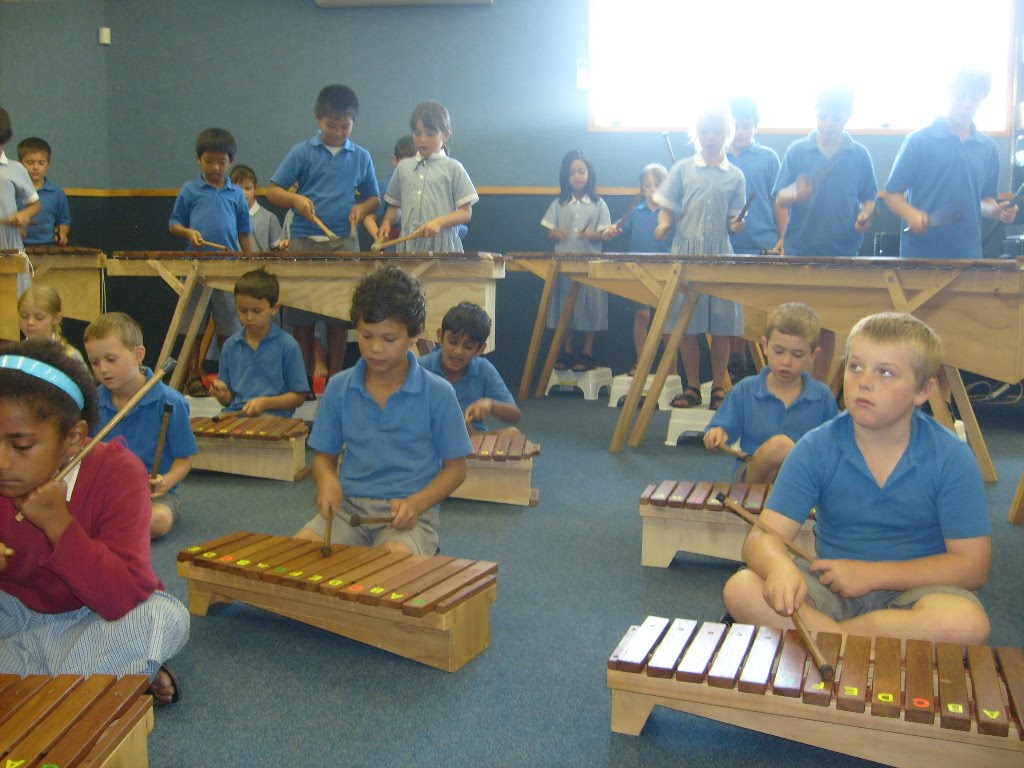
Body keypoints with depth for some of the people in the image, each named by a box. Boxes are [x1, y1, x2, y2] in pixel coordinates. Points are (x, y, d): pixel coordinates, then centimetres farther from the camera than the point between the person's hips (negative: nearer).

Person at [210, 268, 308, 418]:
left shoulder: (287, 346, 0)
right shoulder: (230, 346, 12)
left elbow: (299, 397, 0)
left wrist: (265, 402, -13)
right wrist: (223, 394, -6)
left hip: (273, 416, -3)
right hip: (235, 415, 3)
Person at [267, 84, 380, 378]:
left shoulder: (361, 157, 9)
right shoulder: (302, 152, 4)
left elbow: (374, 197, 19)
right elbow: (272, 191, 4)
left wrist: (361, 208, -3)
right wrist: (295, 199, -16)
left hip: (344, 243, 1)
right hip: (303, 242, -1)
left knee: (340, 315, 3)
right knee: (301, 316, 1)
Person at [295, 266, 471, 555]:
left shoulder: (438, 394, -3)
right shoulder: (338, 388, 6)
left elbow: (455, 467, 3)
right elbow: (325, 455, 15)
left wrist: (415, 503, -14)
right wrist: (326, 479, -10)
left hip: (411, 512, -3)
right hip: (348, 506, 3)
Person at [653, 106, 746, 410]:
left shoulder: (735, 175, 8)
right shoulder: (683, 169, 6)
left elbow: (733, 217, 10)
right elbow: (667, 207, 7)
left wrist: (736, 224, -11)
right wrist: (664, 224, -13)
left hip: (720, 256, 0)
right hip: (685, 253, 0)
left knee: (721, 326, 1)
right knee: (686, 324, 2)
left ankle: (718, 388, 13)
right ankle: (692, 387, 13)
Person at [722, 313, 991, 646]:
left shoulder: (952, 459, -8)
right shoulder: (816, 449, -6)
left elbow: (972, 565, -7)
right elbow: (764, 535, -12)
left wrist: (872, 573, -16)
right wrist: (779, 567, -38)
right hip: (830, 588, 1)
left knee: (967, 622, -35)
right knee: (741, 588, -26)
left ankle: (816, 636, -21)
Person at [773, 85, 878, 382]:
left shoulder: (859, 155, 5)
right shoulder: (797, 151, 2)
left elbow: (868, 198, 12)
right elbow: (779, 199, -2)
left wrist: (866, 214, -10)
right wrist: (794, 193, -24)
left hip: (841, 255, 1)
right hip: (799, 253, -1)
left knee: (828, 327, 6)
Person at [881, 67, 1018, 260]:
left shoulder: (988, 148, 8)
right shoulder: (919, 141, -4)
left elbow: (985, 198, 16)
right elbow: (891, 193, -3)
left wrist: (995, 210, -5)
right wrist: (911, 214, -22)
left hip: (968, 254, 4)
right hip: (919, 253, -3)